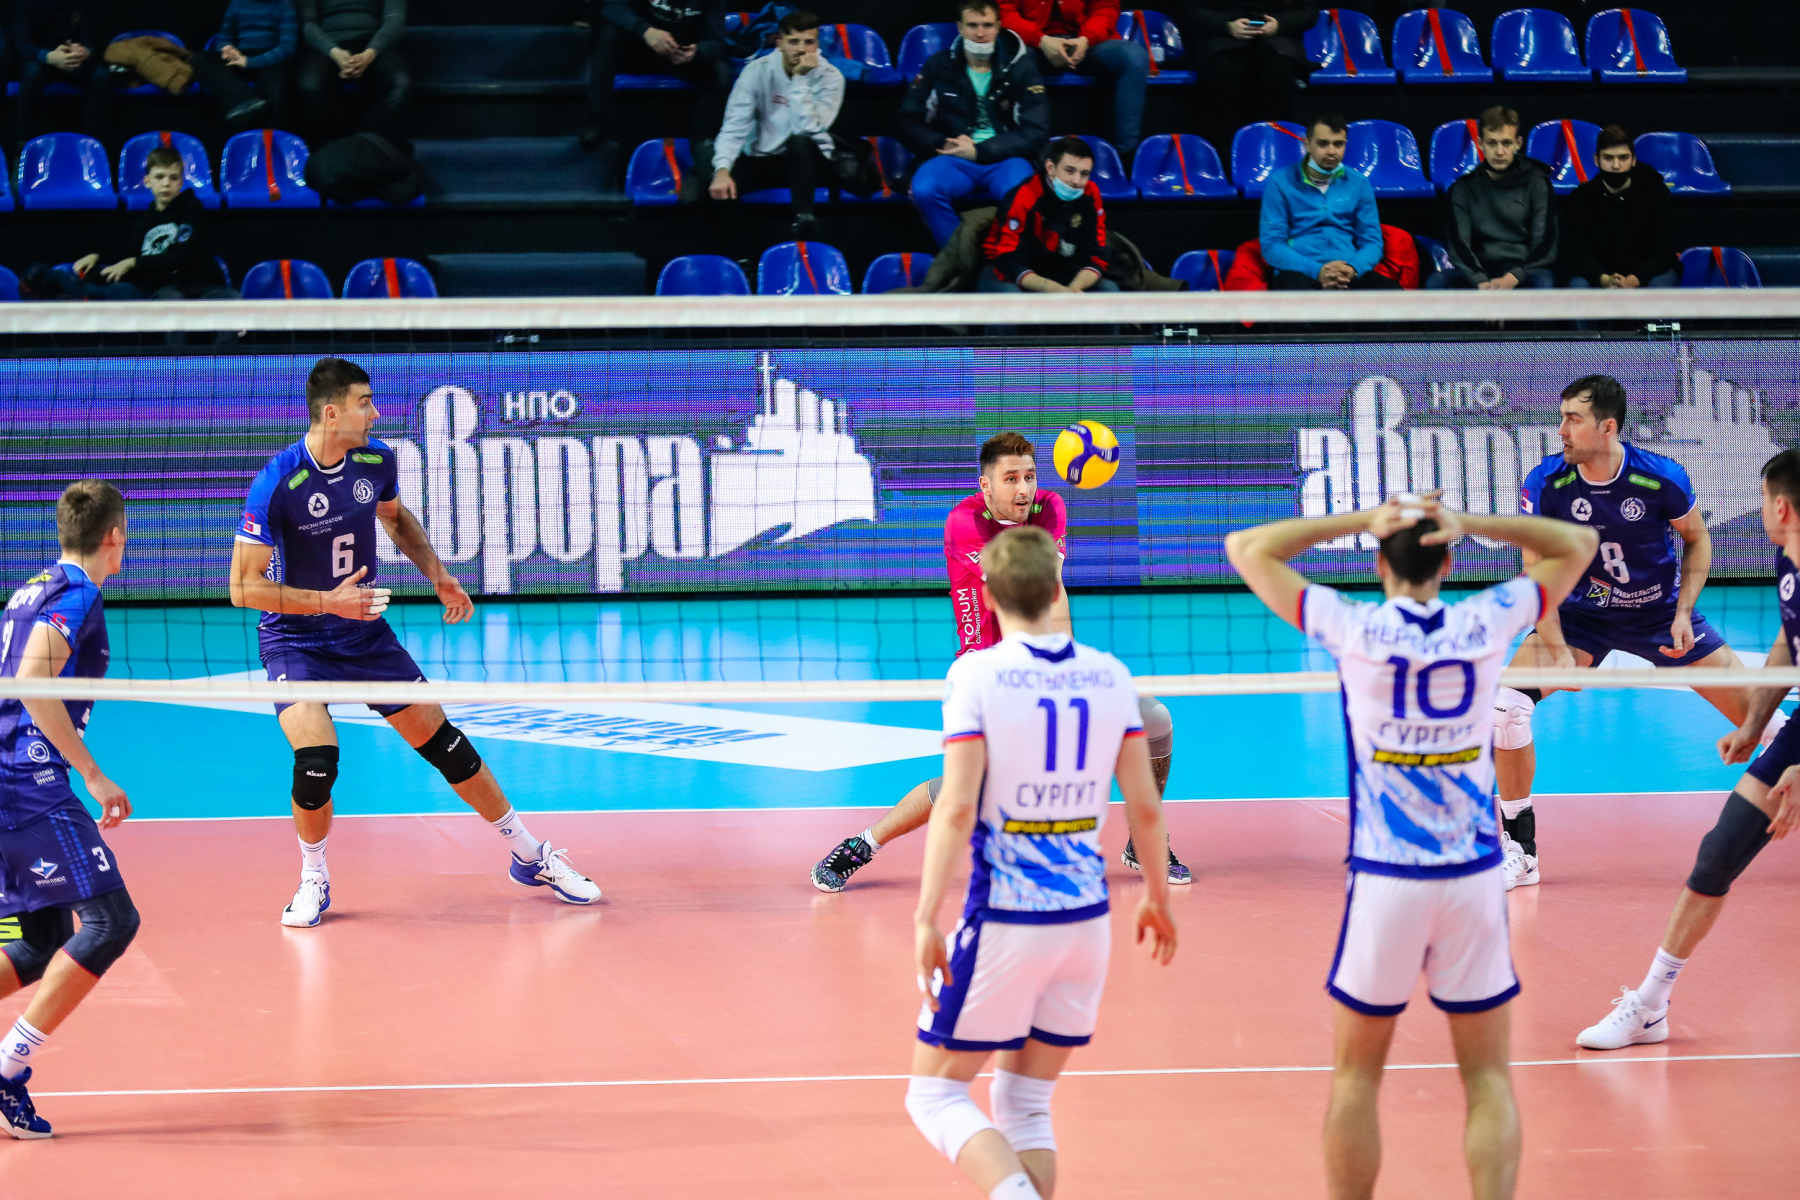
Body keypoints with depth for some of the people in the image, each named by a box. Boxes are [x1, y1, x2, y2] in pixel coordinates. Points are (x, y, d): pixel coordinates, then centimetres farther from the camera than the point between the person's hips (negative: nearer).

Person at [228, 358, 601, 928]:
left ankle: (531, 857, 21)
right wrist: (327, 602, -29)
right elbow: (243, 586, -22)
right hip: (294, 641, -5)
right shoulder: (277, 484, -24)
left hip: (364, 633, 5)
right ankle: (314, 880, 2)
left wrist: (438, 575, 6)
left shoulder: (376, 459, -7)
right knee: (316, 760, -25)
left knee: (444, 742, 6)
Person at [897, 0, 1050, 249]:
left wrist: (979, 152, -11)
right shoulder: (939, 65, 8)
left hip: (1005, 159, -1)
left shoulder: (1021, 68, 4)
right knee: (924, 190, -33)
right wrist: (943, 145, -10)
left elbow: (1036, 133, -2)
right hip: (953, 159, 1)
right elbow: (907, 122, 10)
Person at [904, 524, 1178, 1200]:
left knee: (936, 1094, 5)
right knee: (1025, 1105, 16)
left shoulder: (977, 675, -10)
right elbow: (1144, 805, 7)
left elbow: (957, 806, -17)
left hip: (1004, 921, -5)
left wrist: (927, 919, -15)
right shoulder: (1109, 676, 3)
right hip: (1086, 917, 5)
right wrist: (1156, 896, 21)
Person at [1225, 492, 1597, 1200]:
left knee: (1357, 1076, 11)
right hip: (1474, 877, 1)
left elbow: (1247, 548, 1)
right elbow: (1577, 546, 11)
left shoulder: (1355, 629, -8)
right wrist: (1467, 524, -1)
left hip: (1385, 879, -1)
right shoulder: (1488, 624, -4)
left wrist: (1359, 521, -2)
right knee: (1488, 1080, 8)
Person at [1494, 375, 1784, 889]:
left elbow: (1697, 539, -2)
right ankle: (1520, 851, -6)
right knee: (1507, 702, -20)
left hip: (1660, 613, 0)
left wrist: (1684, 612, -12)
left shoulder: (1662, 478, -21)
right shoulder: (1546, 484, -19)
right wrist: (1558, 650, -22)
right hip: (1582, 613, 1)